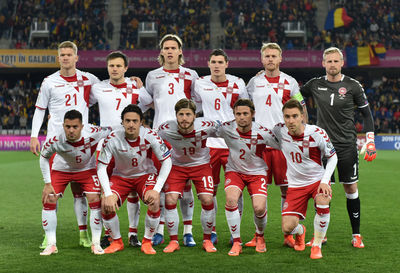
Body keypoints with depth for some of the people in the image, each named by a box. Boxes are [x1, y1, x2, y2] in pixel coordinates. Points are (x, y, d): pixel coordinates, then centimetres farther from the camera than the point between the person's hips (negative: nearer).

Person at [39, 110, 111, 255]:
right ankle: (51, 245, 3)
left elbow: (112, 131, -14)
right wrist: (47, 183, -11)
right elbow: (44, 157, -11)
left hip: (87, 169, 0)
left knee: (95, 201, -13)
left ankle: (96, 244, 1)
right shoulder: (56, 141, -34)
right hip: (61, 169, 0)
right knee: (48, 201, -8)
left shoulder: (93, 133, -37)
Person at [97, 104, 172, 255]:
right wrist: (108, 194, -29)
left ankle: (147, 242, -6)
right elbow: (101, 167, -18)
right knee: (106, 205, -22)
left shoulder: (150, 136, -23)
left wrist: (157, 189, -26)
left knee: (154, 202, -28)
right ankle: (117, 241, 4)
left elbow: (167, 162, -17)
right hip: (120, 176, 1)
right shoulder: (112, 139, -23)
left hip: (145, 174, 0)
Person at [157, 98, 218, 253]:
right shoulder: (166, 129, -26)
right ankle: (173, 241, 3)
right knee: (170, 200, -14)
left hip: (201, 165, 0)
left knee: (207, 200, -14)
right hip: (177, 166, 1)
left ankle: (207, 240, 7)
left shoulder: (205, 127, -26)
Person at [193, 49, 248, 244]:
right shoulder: (200, 84, 5)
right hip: (209, 142, 1)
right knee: (210, 189, 4)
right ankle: (212, 232, 14)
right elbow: (196, 112, 19)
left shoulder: (237, 84, 2)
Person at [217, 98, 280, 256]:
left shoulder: (263, 133, -21)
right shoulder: (226, 128, -17)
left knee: (259, 208, -17)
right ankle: (236, 242, -12)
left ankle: (260, 237, 18)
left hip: (257, 172, -1)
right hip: (234, 171, 1)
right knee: (231, 199, -26)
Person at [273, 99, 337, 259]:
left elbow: (332, 157, -3)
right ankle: (300, 231, 29)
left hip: (317, 180, -1)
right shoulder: (279, 131, -13)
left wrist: (325, 180, -14)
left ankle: (317, 245, -11)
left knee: (322, 202, -35)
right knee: (287, 228, -13)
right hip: (295, 185, 2)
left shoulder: (317, 133, -18)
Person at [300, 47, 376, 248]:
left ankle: (356, 235, 10)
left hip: (347, 145, -1)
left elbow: (366, 113, 6)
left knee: (351, 189, 1)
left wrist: (370, 142, 1)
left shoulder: (353, 86, -1)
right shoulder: (315, 85, 3)